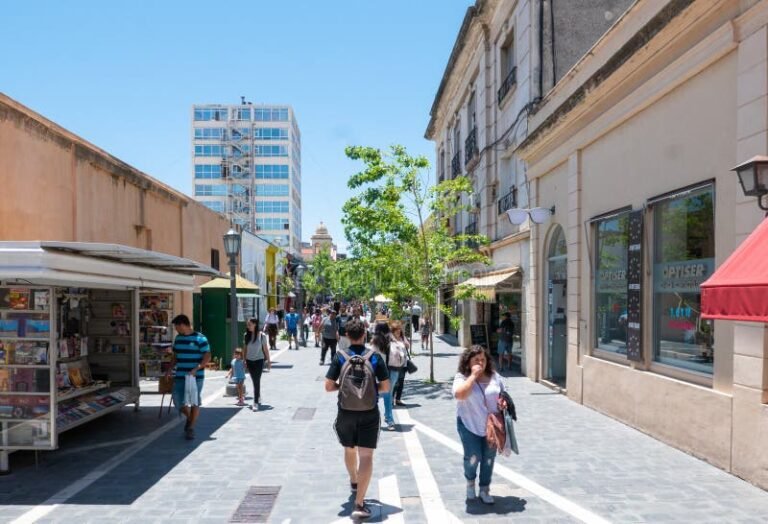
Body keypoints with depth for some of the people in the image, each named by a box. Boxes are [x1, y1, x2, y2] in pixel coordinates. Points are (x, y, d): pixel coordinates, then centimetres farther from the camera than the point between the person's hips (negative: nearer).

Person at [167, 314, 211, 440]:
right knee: (178, 401, 4)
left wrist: (196, 369, -23)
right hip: (180, 376, 6)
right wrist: (170, 369, 5)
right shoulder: (178, 338, 10)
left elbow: (207, 357, -12)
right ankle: (189, 417, 32)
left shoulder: (200, 338, -10)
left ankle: (191, 428, 14)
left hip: (196, 377, -6)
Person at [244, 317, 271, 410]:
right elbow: (245, 349, 6)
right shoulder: (246, 336, -1)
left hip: (259, 360, -4)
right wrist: (244, 361, 7)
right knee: (254, 381, 13)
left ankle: (256, 403, -8)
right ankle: (258, 398, 33)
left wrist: (268, 361, 0)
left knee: (257, 381, -9)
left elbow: (266, 349, -3)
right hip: (249, 361, 4)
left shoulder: (262, 336, -10)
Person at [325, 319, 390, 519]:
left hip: (346, 413, 2)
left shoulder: (340, 357, -6)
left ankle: (354, 482, 49)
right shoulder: (374, 357, -6)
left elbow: (328, 386, -7)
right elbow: (385, 387, -5)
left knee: (349, 449, 25)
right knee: (366, 456, -1)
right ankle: (359, 504, -8)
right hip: (369, 413, -2)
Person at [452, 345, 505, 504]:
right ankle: (470, 481, 22)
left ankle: (484, 490, 27)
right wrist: (473, 375, -25)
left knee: (488, 459, 10)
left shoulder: (494, 377, 3)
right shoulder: (461, 377, -10)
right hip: (469, 425, -4)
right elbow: (459, 394, -29)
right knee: (473, 458, -10)